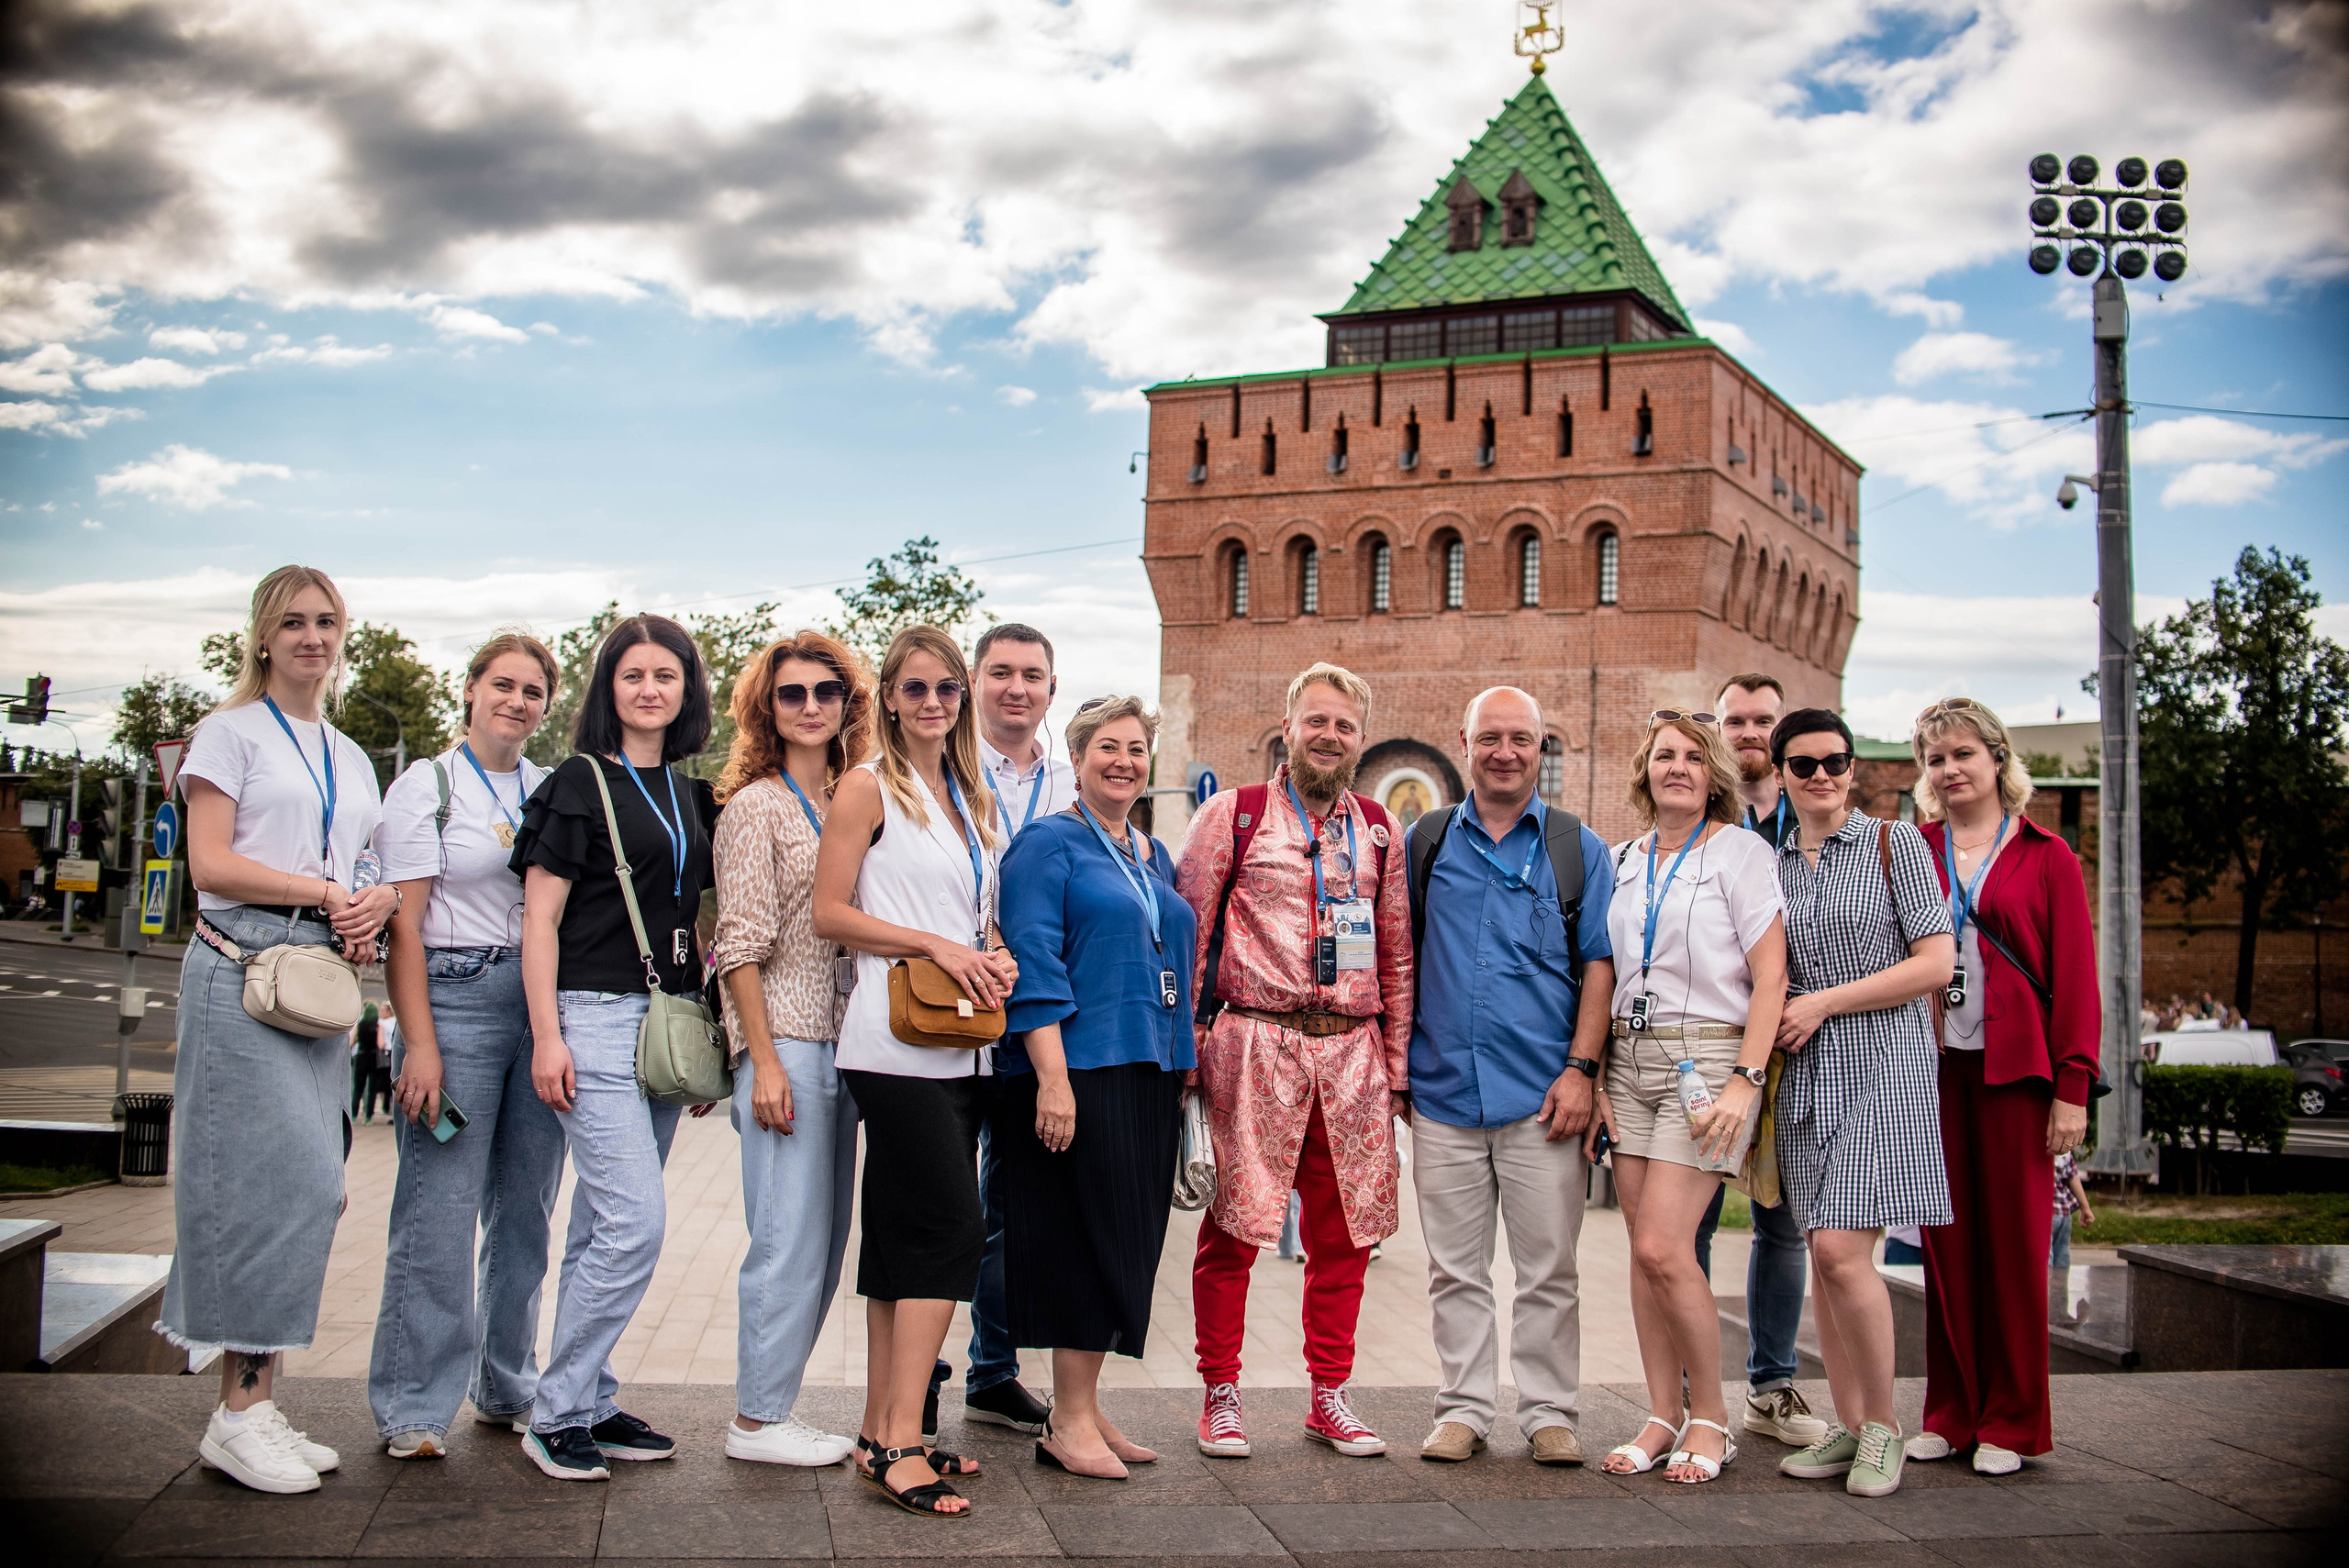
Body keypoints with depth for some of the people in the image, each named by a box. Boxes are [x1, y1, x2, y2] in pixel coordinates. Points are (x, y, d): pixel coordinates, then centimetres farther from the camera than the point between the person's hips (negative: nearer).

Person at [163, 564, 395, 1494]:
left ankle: (254, 1404, 9)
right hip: (242, 969, -6)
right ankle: (241, 1409, -6)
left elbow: (379, 869, 25)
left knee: (301, 1185, 3)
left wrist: (381, 900, 2)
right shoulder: (233, 732, 3)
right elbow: (211, 864, -7)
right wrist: (326, 892, -9)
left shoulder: (351, 759, 22)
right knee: (292, 1178, -14)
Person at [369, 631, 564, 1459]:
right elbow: (405, 924, -5)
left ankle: (509, 1388, 22)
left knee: (526, 1207, 9)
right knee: (440, 1211, -6)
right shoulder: (426, 786, 0)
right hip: (457, 999, -5)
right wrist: (420, 1043, -13)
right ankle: (413, 1408, 4)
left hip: (544, 1005, 5)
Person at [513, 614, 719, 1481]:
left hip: (671, 1019, 6)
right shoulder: (580, 782, -3)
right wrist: (547, 1035, -13)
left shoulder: (691, 795, 16)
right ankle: (557, 1416, -2)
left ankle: (588, 1403, 18)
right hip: (596, 1017, -6)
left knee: (607, 1224, 11)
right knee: (635, 1222, -13)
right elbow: (540, 916, -6)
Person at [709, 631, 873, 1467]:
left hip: (840, 1044, 7)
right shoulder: (756, 806, -4)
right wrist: (765, 1062, -14)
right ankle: (756, 1419, 6)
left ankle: (770, 1404, 20)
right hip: (785, 1043, -7)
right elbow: (740, 946, -8)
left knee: (825, 1240, 9)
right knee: (790, 1238, -5)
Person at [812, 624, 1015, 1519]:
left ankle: (884, 1432, 15)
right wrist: (935, 944, -14)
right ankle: (900, 1441, -8)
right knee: (952, 1228, -12)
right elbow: (830, 914, -7)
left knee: (903, 1236, 9)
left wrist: (994, 957, 3)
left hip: (961, 1045, 7)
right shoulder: (869, 788, -3)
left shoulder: (973, 799, 18)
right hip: (895, 1042, -7)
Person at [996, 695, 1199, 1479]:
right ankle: (1070, 1421, 3)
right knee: (1089, 1238, -6)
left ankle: (1085, 1406, 18)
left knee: (1128, 1245, 9)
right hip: (1079, 1072, -8)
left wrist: (1182, 1073, 17)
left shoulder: (1154, 856, 18)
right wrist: (1052, 1076, -20)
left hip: (1148, 1076, 8)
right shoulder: (1049, 843, -4)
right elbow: (1033, 964, -13)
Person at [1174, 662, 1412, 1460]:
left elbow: (1397, 955, 17)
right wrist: (1183, 1048, -4)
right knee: (1233, 1228, -1)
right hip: (1255, 1044, -3)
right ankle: (1220, 1396, 11)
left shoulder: (1379, 832, 15)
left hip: (1352, 1051, 4)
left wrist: (1398, 1067, 12)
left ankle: (1330, 1396, 20)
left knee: (1343, 1231, 7)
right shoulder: (1232, 814, 4)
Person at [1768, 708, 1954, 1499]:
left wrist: (1825, 1002, -9)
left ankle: (1883, 1424, 2)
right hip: (1803, 1071, 5)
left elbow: (1935, 964, -6)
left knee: (1843, 1248, -14)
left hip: (1881, 1059, -5)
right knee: (1821, 1254, 4)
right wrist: (1774, 1020, 1)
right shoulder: (1770, 862, 13)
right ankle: (1848, 1426, 14)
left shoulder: (1895, 843, -1)